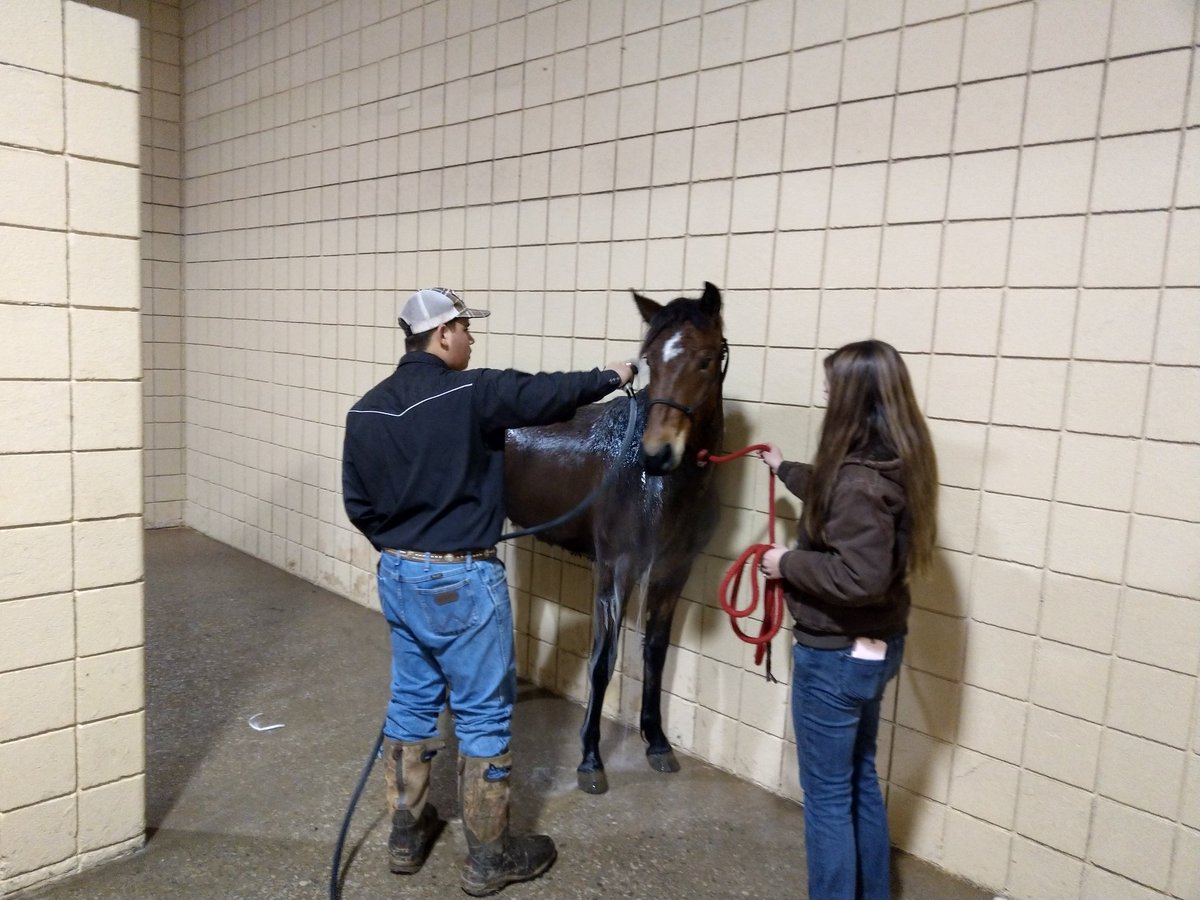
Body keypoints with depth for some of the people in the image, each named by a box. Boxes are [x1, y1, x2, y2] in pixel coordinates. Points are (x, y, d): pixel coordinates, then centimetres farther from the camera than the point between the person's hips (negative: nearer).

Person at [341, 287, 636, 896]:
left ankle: (407, 835, 34)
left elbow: (357, 503, 8)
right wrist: (611, 377, 10)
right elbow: (546, 394, -7)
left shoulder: (367, 410, 3)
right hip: (462, 581, -7)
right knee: (483, 716, 6)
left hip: (397, 575, 7)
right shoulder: (472, 394, -17)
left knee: (411, 702, 20)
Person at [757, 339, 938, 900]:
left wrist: (788, 564, -18)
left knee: (827, 793, 8)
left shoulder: (860, 480, -27)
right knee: (860, 778, 25)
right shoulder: (893, 464, 3)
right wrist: (783, 468, 38)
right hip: (877, 645, 10)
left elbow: (858, 577, -33)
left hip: (836, 655, -10)